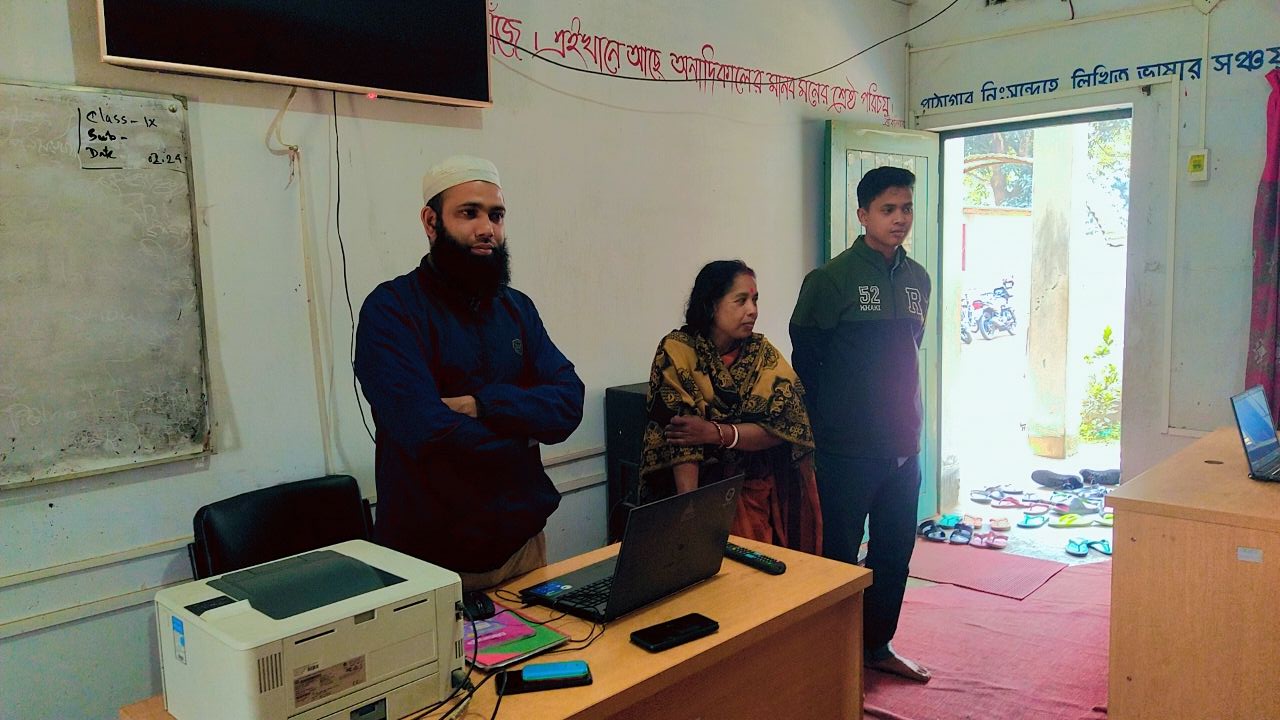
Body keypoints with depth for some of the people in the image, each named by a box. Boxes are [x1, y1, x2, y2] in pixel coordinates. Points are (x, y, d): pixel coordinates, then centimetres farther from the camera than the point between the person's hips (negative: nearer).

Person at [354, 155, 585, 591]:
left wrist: (481, 405, -20)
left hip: (523, 539, 6)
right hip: (431, 556, -5)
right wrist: (521, 428, -9)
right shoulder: (391, 309, -12)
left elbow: (569, 404, -4)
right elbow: (428, 432, -24)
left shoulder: (517, 307, 7)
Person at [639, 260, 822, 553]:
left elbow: (785, 425, -7)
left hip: (765, 494, 3)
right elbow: (679, 434, -15)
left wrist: (716, 433, -20)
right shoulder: (677, 350, -7)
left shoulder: (763, 353, 3)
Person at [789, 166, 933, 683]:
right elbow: (804, 359, -6)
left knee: (895, 551, 15)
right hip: (849, 448, -6)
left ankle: (878, 644, 33)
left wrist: (905, 420, 15)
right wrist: (828, 422, 2)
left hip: (904, 444, 6)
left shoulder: (918, 279, 9)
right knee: (839, 555, 5)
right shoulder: (832, 278, -10)